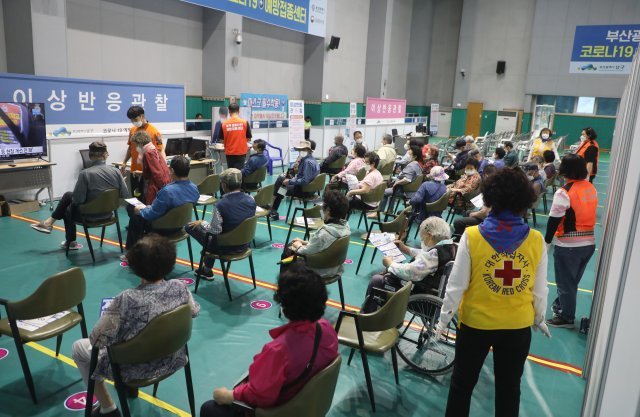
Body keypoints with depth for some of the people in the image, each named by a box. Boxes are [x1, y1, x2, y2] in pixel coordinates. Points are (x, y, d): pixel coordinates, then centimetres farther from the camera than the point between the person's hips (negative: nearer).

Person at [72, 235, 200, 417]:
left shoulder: (128, 300, -33)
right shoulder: (180, 287, -18)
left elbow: (96, 340, -23)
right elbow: (194, 311, 3)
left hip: (134, 369, -5)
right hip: (171, 361, 5)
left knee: (78, 348, 21)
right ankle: (132, 386, 48)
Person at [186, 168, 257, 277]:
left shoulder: (221, 204, -25)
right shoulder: (251, 200, -8)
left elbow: (215, 230, -23)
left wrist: (202, 223, -4)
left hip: (226, 248, -6)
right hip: (244, 245, 6)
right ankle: (207, 269, 37)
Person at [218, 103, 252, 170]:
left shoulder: (224, 124, -5)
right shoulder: (244, 122, -6)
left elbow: (221, 139, 3)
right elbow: (248, 138, 1)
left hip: (229, 153, 1)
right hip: (241, 152, -1)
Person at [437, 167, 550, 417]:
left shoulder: (472, 236, -17)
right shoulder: (537, 241, -10)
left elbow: (456, 284, -12)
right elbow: (540, 289, 0)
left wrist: (444, 318, 1)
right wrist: (539, 318, 18)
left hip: (475, 323, -2)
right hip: (518, 326, 2)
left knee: (462, 383, 18)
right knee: (509, 388, 21)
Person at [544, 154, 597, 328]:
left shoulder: (564, 192, -19)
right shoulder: (591, 188, 3)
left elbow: (554, 220, -16)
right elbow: (587, 214, 13)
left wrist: (547, 241, -5)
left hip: (568, 246, -7)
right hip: (589, 243, 7)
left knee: (565, 282, 9)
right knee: (572, 280, 22)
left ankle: (566, 318, 20)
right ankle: (560, 305, 40)